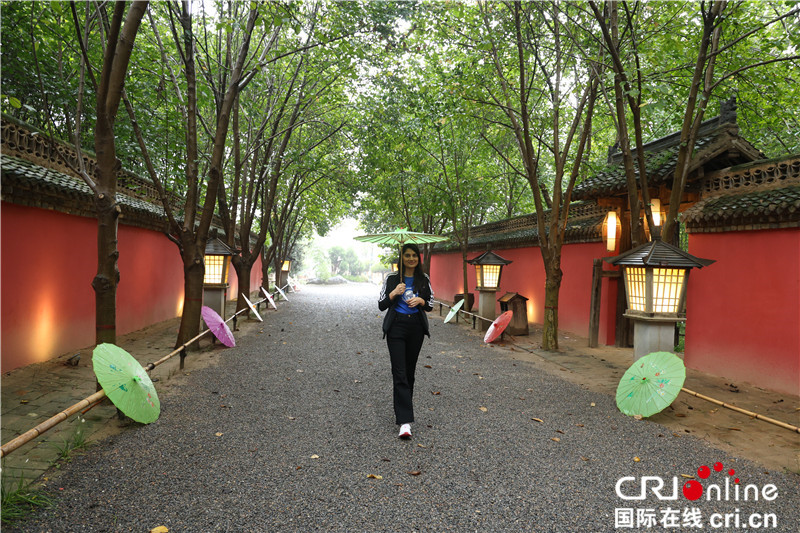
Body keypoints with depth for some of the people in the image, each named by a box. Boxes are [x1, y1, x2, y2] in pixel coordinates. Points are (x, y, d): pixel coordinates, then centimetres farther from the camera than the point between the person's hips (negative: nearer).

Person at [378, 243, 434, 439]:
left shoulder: (424, 279, 6)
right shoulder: (392, 278, 0)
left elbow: (430, 305, 11)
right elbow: (381, 305, 1)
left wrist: (420, 301, -9)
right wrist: (394, 293, -15)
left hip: (416, 327, 3)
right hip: (396, 326, -3)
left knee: (410, 370, 12)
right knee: (399, 372, -10)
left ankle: (403, 407, 32)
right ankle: (405, 421, -14)